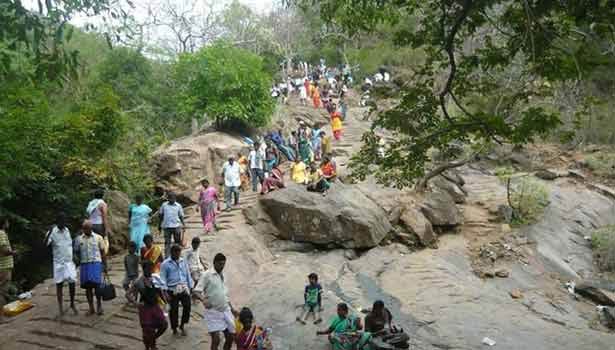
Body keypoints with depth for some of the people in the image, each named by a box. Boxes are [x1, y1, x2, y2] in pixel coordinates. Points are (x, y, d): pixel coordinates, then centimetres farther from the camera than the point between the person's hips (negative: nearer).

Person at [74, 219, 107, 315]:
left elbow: (103, 252, 6)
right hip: (84, 264, 2)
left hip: (96, 263, -2)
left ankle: (99, 305, 8)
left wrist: (105, 265, 3)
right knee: (88, 286, 4)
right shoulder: (79, 239, 10)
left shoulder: (98, 237, 5)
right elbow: (76, 252, 14)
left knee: (97, 285, -9)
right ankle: (91, 307, 13)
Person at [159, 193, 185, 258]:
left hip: (176, 226, 0)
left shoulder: (178, 206, 1)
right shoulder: (164, 205, 3)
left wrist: (183, 226, 0)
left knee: (178, 242, 7)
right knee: (167, 242, 1)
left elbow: (181, 216, 6)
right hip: (167, 226, 0)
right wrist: (159, 225, 14)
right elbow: (161, 215, 12)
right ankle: (167, 256, 4)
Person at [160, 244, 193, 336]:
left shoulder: (183, 261, 10)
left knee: (187, 306, -5)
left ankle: (182, 325, 17)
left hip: (184, 289, 3)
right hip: (173, 290, -3)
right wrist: (165, 291, -11)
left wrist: (190, 287, 14)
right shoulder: (165, 264, -2)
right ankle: (174, 328, 26)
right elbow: (163, 278, -4)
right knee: (174, 309, 5)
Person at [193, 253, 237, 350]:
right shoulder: (207, 275, -9)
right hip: (213, 312, -7)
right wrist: (204, 299, -36)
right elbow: (196, 292, -17)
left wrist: (232, 308, 19)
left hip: (226, 311, 7)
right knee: (216, 339, -11)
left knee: (230, 337, 9)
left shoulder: (223, 276, 12)